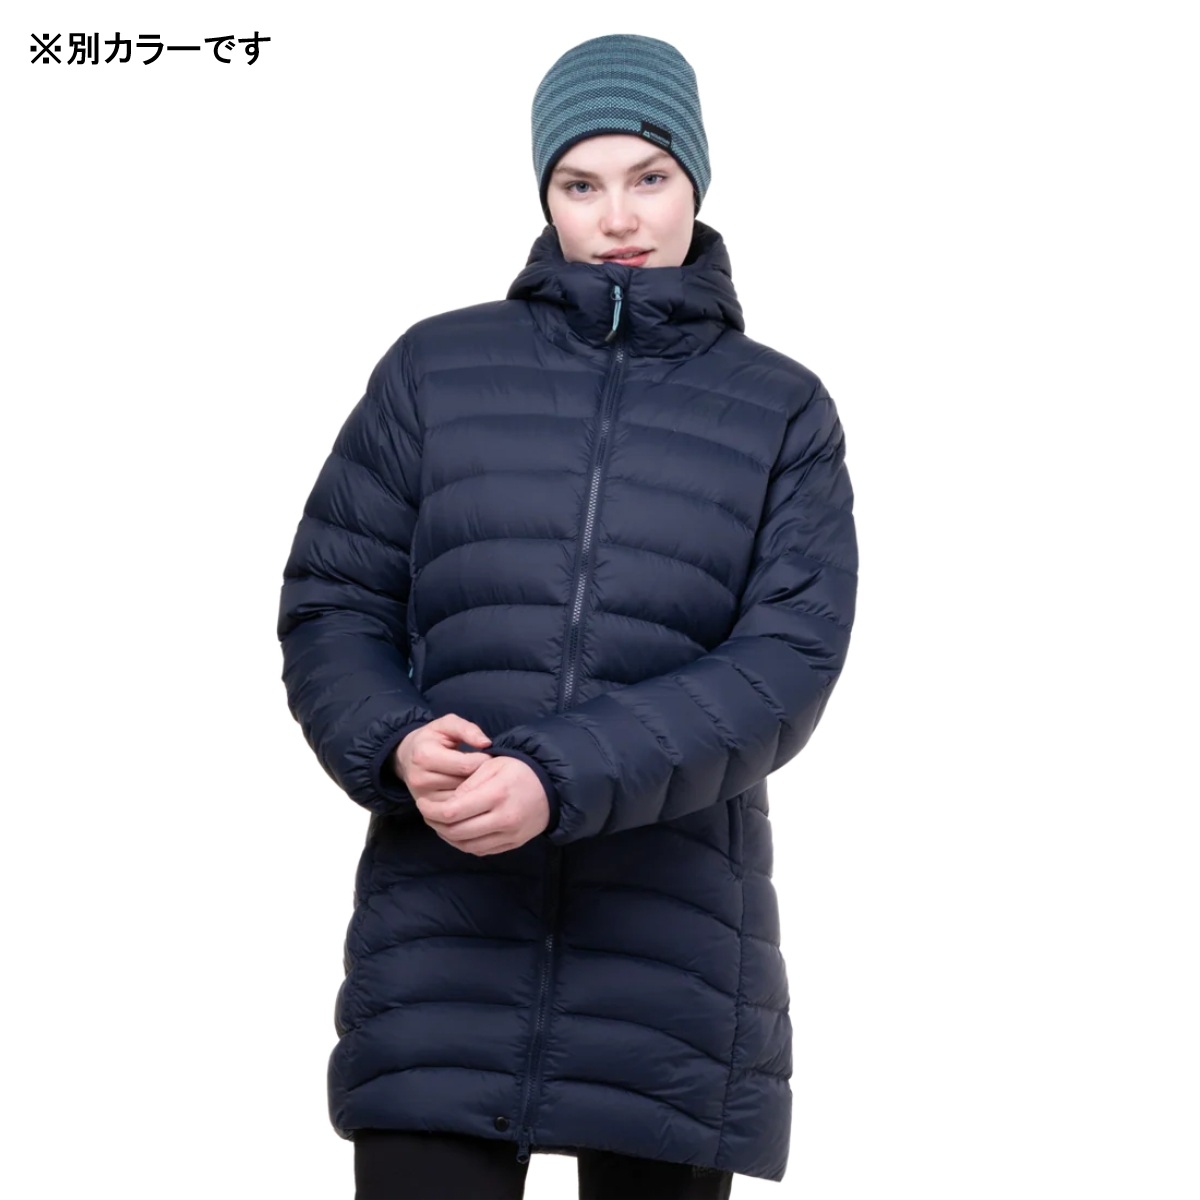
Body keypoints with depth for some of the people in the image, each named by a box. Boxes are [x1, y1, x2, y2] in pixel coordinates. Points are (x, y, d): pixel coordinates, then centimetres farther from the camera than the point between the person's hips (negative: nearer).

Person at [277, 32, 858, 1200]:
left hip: (672, 958, 1)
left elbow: (786, 667, -7)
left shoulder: (784, 412, 5)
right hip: (443, 955, 0)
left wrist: (561, 780, -20)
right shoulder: (438, 368, 7)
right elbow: (330, 604, 7)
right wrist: (396, 746, -15)